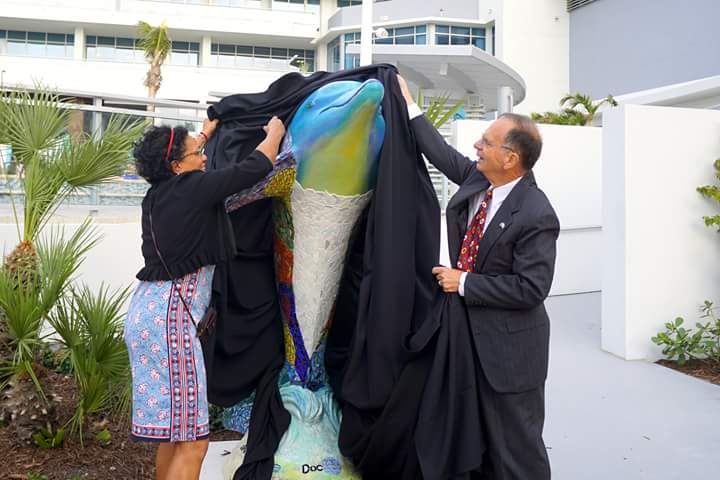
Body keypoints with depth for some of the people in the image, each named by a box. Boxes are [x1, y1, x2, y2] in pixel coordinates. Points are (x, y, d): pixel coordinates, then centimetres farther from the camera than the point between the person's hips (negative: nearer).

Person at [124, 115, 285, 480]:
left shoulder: (160, 192, 11)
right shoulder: (192, 189, -12)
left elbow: (177, 161, 34)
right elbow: (256, 167, -11)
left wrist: (208, 130, 46)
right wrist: (275, 131, 9)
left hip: (151, 311, 10)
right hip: (169, 317, -10)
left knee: (173, 433, 18)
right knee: (191, 440, -4)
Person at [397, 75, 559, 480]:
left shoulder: (535, 216, -23)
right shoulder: (478, 178, -2)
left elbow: (531, 288, -23)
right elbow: (445, 155, 12)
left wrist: (464, 283, -20)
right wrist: (409, 107, 13)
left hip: (508, 344, -8)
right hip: (471, 332, 8)